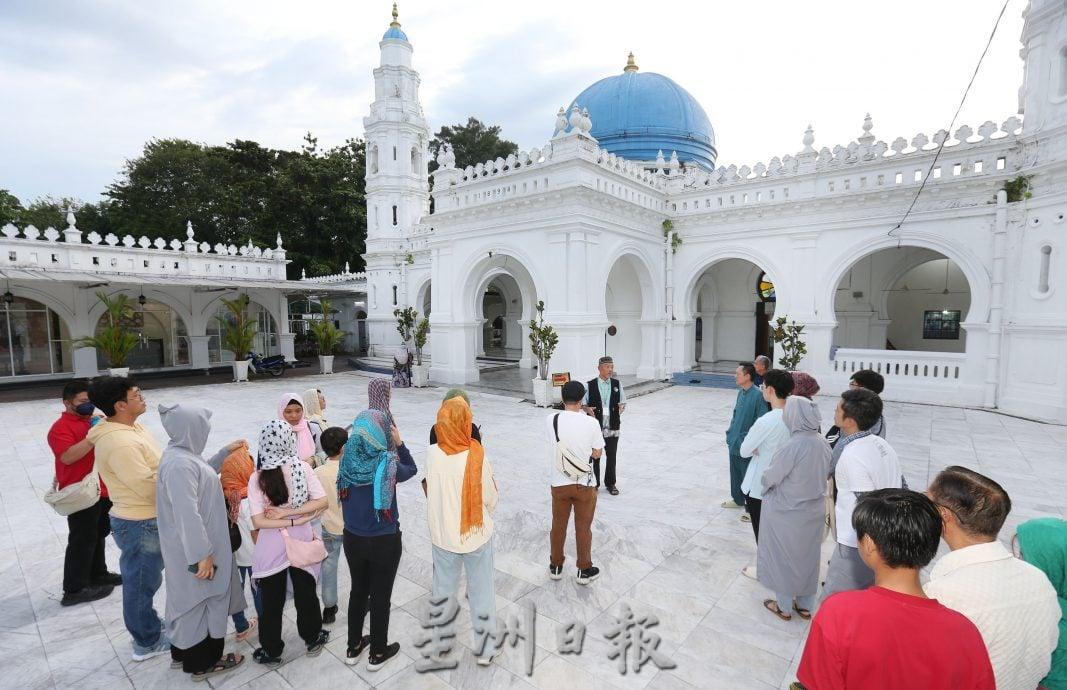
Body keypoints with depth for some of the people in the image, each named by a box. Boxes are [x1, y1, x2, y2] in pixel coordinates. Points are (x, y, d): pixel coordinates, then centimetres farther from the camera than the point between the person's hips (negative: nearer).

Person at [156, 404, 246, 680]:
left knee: (189, 599, 24)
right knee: (200, 600, 8)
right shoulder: (179, 464, -30)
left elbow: (203, 474, 23)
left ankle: (183, 652, 42)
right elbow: (187, 514, -30)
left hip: (192, 545, 10)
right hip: (193, 549, -10)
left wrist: (226, 452, 20)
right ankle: (202, 663, 26)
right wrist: (202, 554, -26)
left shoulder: (183, 454, 2)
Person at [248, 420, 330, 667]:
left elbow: (258, 521, -17)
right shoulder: (302, 467, -12)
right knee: (306, 593, 20)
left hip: (271, 545, -1)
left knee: (272, 600, 17)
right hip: (301, 540, 2)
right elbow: (321, 502, -15)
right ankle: (313, 640, 38)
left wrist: (293, 520, -13)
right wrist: (292, 513, -14)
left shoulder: (257, 478, -14)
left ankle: (271, 652, 33)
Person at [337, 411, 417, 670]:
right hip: (384, 541, -4)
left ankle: (353, 647, 41)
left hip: (353, 539, 4)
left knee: (358, 591, 24)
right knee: (380, 597, 14)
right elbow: (411, 470, -2)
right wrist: (399, 442, -1)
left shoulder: (347, 460, -11)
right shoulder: (388, 463, -23)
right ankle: (378, 654, 32)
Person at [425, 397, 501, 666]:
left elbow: (430, 488, 0)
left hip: (442, 535, 3)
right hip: (477, 535, -2)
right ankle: (485, 649, 31)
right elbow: (491, 498, -11)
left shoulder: (431, 454, -15)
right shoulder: (477, 456, -22)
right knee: (481, 592, 16)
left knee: (443, 590, 22)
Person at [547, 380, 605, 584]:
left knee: (558, 526, 20)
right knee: (583, 528, 16)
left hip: (559, 483, 2)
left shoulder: (551, 420, -10)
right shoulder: (591, 423, -16)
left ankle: (555, 566, 36)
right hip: (584, 484, -2)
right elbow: (597, 454, -5)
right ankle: (584, 570, 30)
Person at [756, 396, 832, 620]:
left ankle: (784, 607, 30)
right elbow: (821, 475, 6)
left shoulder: (791, 447, -29)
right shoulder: (823, 443, -8)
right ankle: (805, 605, 38)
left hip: (786, 513, -6)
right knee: (808, 557, 22)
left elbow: (769, 478, -17)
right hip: (813, 511, 6)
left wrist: (764, 483, 5)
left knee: (783, 558, 14)